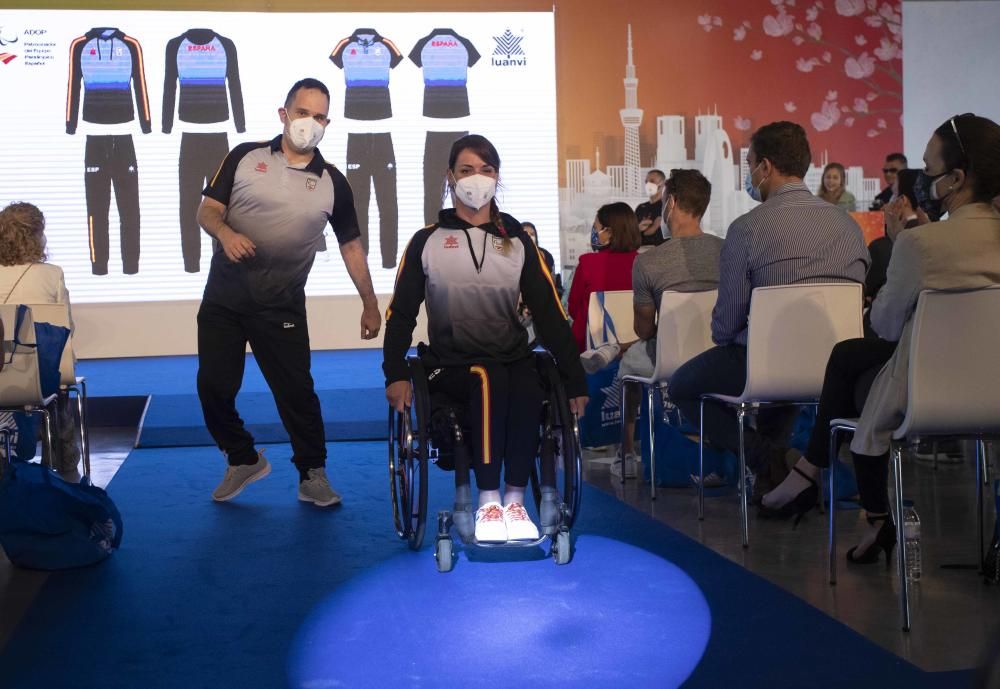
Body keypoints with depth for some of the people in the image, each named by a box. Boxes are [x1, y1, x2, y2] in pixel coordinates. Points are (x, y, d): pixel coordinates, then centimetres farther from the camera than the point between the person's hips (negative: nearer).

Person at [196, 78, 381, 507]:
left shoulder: (332, 183, 1)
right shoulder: (245, 157, 0)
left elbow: (351, 246, 9)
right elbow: (207, 210, -1)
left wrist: (370, 305, 10)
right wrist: (226, 233, -24)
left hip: (281, 306, -1)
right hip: (223, 297, 1)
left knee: (296, 390, -2)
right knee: (213, 385, 3)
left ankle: (312, 475, 15)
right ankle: (243, 460, 26)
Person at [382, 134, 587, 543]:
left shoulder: (517, 240, 9)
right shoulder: (427, 241, 5)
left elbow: (549, 312, 5)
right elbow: (401, 313, 5)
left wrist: (574, 379, 0)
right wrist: (396, 374, -9)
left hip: (513, 358, 2)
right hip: (451, 366, -1)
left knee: (528, 391, -34)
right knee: (490, 380, -36)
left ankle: (515, 501, -18)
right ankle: (488, 503, -26)